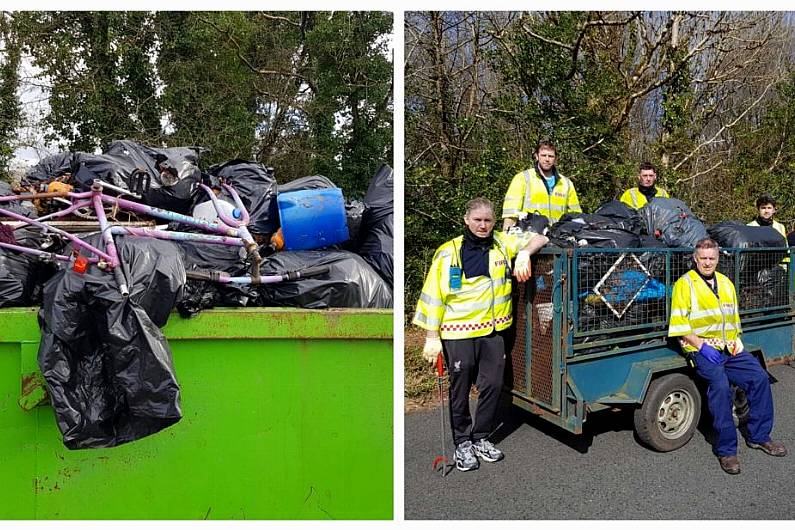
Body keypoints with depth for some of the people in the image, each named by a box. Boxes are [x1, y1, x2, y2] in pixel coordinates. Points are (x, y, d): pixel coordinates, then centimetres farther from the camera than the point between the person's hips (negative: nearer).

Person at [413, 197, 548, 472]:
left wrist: (524, 253, -12)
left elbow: (540, 239, 11)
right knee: (460, 390, 7)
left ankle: (481, 438, 29)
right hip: (458, 333, -3)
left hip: (493, 330, 3)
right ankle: (463, 442, 25)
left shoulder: (502, 243, 5)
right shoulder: (448, 252, -5)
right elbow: (433, 295, -4)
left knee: (493, 385, 10)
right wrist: (432, 338, -5)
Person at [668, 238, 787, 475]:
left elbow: (734, 317, 23)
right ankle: (726, 450, -15)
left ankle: (758, 436, 11)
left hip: (729, 348, 6)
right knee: (721, 386, -26)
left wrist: (736, 341, 6)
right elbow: (679, 323, -8)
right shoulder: (685, 284, -2)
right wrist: (701, 345, -17)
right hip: (702, 348, -6)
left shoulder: (725, 283, 18)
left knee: (760, 377, -8)